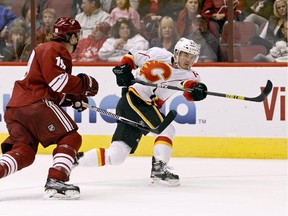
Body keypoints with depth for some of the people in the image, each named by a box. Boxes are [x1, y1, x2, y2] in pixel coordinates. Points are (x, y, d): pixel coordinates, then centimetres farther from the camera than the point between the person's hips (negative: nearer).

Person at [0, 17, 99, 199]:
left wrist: (73, 99, 17)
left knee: (23, 152, 4)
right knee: (71, 138, -6)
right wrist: (83, 83, -7)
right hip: (36, 103, -10)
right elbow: (56, 79, -18)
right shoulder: (55, 50, -3)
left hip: (16, 106, 10)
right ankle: (56, 181, -20)